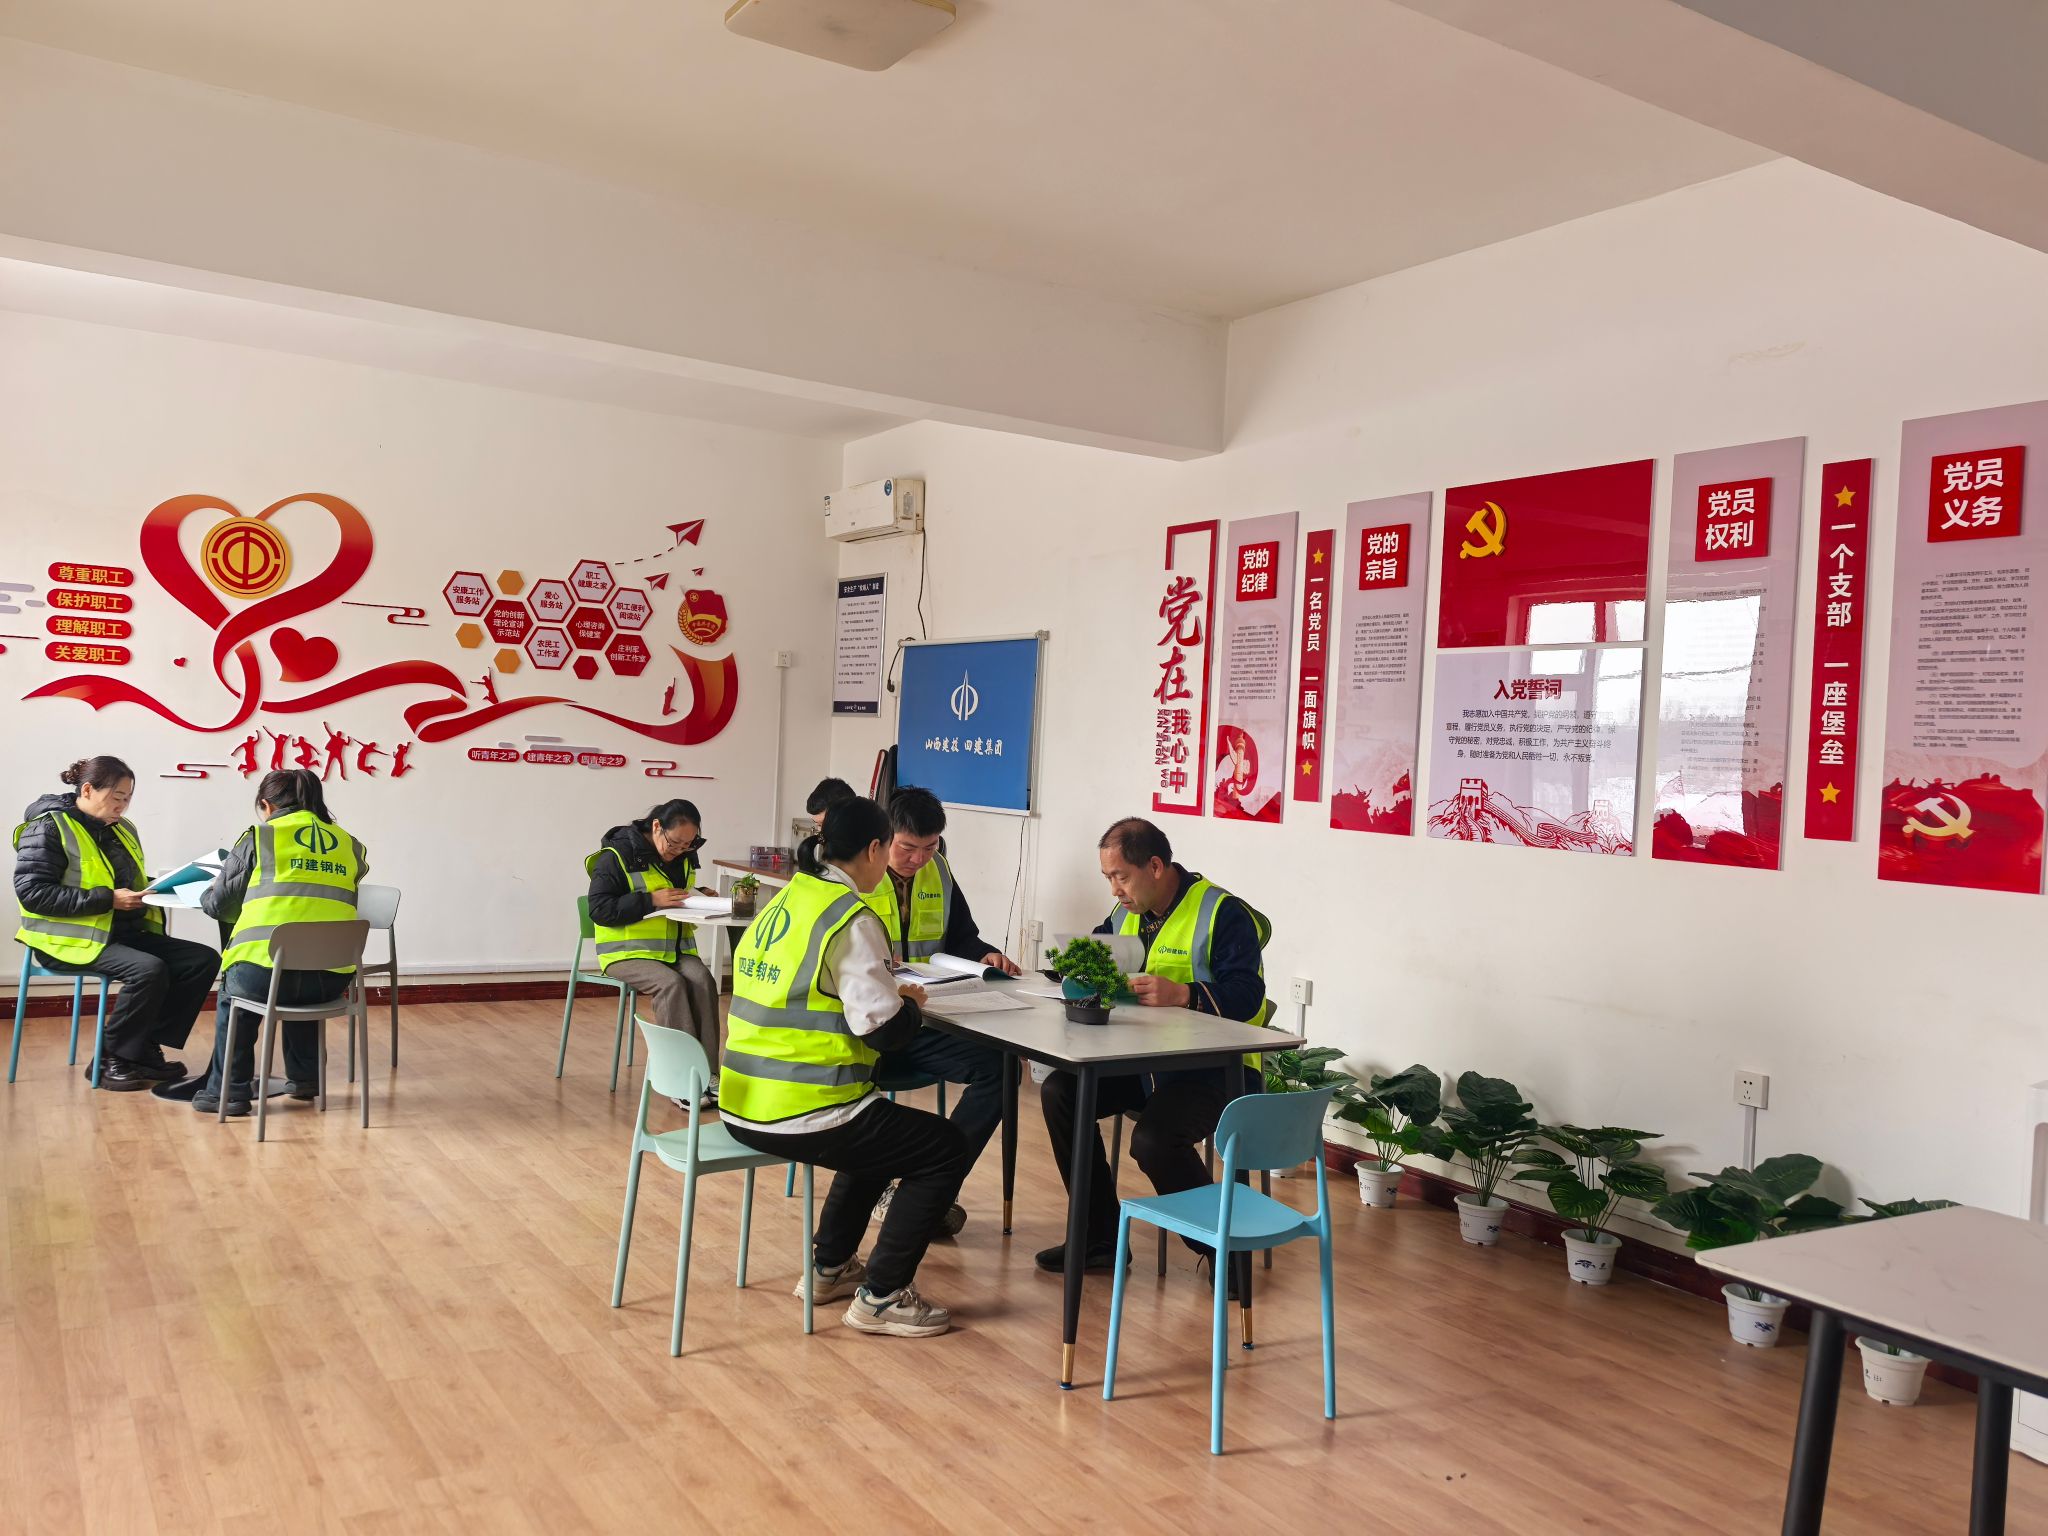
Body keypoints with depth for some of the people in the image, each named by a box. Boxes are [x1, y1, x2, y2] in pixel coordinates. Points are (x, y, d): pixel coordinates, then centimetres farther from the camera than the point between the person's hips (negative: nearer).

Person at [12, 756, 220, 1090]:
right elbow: (31, 892, -18)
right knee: (149, 969, -33)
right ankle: (110, 1060, -14)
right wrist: (108, 899, -22)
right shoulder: (48, 828, -9)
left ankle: (146, 1047, -2)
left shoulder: (123, 829, 15)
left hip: (124, 933, 8)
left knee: (203, 960, -11)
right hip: (70, 939, -8)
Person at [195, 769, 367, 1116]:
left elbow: (216, 904, 13)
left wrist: (208, 894, 37)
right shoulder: (351, 846, 11)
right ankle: (305, 1077, 44)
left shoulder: (257, 838, 4)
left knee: (233, 994, 32)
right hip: (332, 979, 3)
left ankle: (228, 1090, 31)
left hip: (266, 972, -3)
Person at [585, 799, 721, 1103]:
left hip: (676, 949, 5)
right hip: (628, 951, -5)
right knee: (671, 984, -33)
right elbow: (599, 909, -15)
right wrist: (651, 901, -21)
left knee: (702, 980, -27)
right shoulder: (617, 856, -8)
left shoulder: (685, 857, 12)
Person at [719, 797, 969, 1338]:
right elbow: (883, 1029, -18)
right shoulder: (850, 918, -16)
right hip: (800, 1115, -9)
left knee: (881, 1131, 32)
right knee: (947, 1150, 5)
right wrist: (912, 1006, 4)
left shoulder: (786, 899, 10)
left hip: (744, 1106, 9)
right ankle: (881, 1296, 8)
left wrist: (889, 994, 14)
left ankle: (830, 1266, 36)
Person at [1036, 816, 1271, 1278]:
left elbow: (1247, 997, -22)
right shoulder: (1126, 913, 11)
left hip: (1215, 1067, -8)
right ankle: (1100, 1238, 1)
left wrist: (1181, 994, -36)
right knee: (1059, 1092, -7)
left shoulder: (1223, 913, -14)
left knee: (1153, 1137, -31)